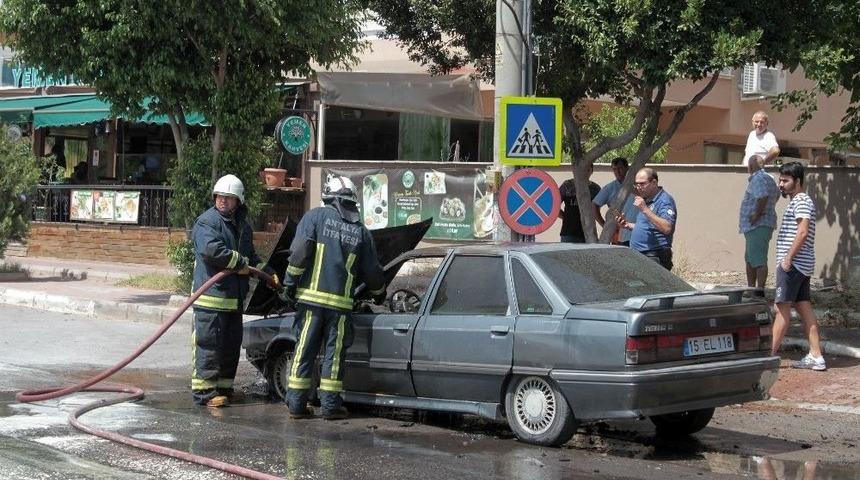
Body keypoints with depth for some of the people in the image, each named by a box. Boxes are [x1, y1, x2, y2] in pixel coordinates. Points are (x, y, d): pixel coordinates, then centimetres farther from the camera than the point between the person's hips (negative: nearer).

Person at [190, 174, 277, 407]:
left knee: (231, 344, 13)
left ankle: (224, 387, 22)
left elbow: (251, 256, 31)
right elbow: (211, 249, -25)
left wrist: (267, 272, 19)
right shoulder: (207, 222, -9)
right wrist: (240, 263, -16)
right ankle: (204, 391, -5)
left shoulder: (242, 226, 18)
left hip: (234, 298, 8)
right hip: (211, 295, -8)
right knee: (209, 344, -7)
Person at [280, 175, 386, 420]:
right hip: (341, 302, 1)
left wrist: (290, 283, -2)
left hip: (311, 297, -1)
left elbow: (299, 252, -9)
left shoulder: (315, 216, 2)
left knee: (304, 350, 5)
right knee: (334, 353, 8)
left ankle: (296, 404, 6)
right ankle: (331, 405, 8)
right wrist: (379, 294, 34)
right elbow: (372, 270, 16)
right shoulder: (361, 231, 10)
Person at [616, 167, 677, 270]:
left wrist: (645, 209, -26)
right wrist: (628, 225, 11)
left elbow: (667, 228, -26)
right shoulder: (646, 200, 20)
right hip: (638, 257, 10)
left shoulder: (665, 201, -11)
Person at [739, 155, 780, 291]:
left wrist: (756, 216, -21)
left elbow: (763, 197, -30)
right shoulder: (768, 178, 19)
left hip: (758, 225, -11)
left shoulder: (758, 179, -15)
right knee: (750, 259, 19)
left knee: (759, 260, -11)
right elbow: (777, 194, 35)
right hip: (757, 226, 11)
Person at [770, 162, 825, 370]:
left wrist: (788, 258, -21)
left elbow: (803, 232, -21)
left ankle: (770, 354, -6)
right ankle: (816, 356, 7)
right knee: (804, 307, 8)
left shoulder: (801, 201, -11)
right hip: (803, 265, 10)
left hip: (794, 263, -10)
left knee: (782, 308, -8)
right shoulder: (798, 202, 21)